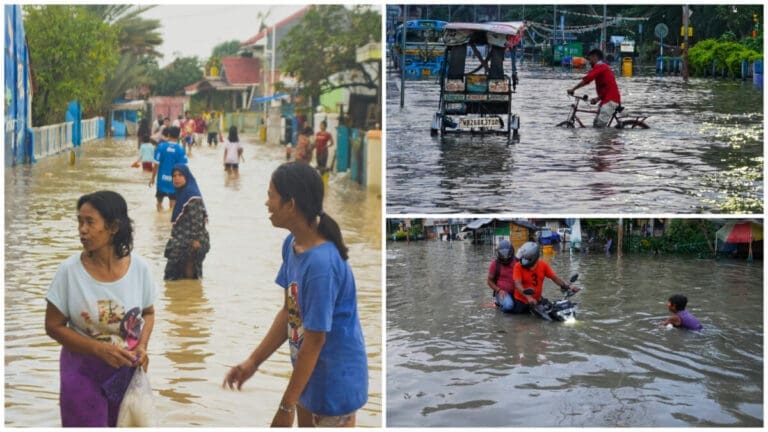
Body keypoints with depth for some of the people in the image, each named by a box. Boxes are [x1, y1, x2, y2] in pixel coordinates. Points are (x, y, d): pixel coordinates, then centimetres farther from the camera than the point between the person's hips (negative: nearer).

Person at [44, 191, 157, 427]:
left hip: (128, 370, 2)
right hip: (83, 371, -2)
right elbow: (53, 326, -8)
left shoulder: (139, 268, -8)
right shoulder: (69, 270, -14)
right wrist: (101, 349, -18)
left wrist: (142, 346, -11)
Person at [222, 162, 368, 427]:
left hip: (336, 379, -9)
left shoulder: (322, 263, -30)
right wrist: (253, 362, 7)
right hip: (310, 373, 9)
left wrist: (286, 405, -18)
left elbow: (314, 340, -25)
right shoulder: (292, 245, -2)